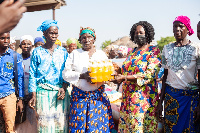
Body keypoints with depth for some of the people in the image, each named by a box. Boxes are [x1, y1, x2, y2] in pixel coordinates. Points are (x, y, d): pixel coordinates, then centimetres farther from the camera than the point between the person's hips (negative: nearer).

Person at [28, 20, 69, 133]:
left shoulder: (63, 52, 8)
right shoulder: (37, 52, 4)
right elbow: (32, 75, 4)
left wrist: (64, 87, -7)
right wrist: (34, 95, -2)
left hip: (60, 92, 1)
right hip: (43, 92, -1)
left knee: (61, 121, 2)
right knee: (44, 121, -1)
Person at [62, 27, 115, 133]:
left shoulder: (101, 54, 12)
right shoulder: (74, 54, 7)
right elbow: (65, 74, 0)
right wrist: (82, 76, -14)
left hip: (98, 96, 1)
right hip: (79, 97, -1)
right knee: (79, 124, -1)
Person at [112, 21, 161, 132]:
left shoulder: (154, 51, -6)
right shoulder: (132, 52, 15)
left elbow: (149, 75, -16)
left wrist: (124, 78, -17)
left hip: (144, 97, -6)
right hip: (128, 96, 6)